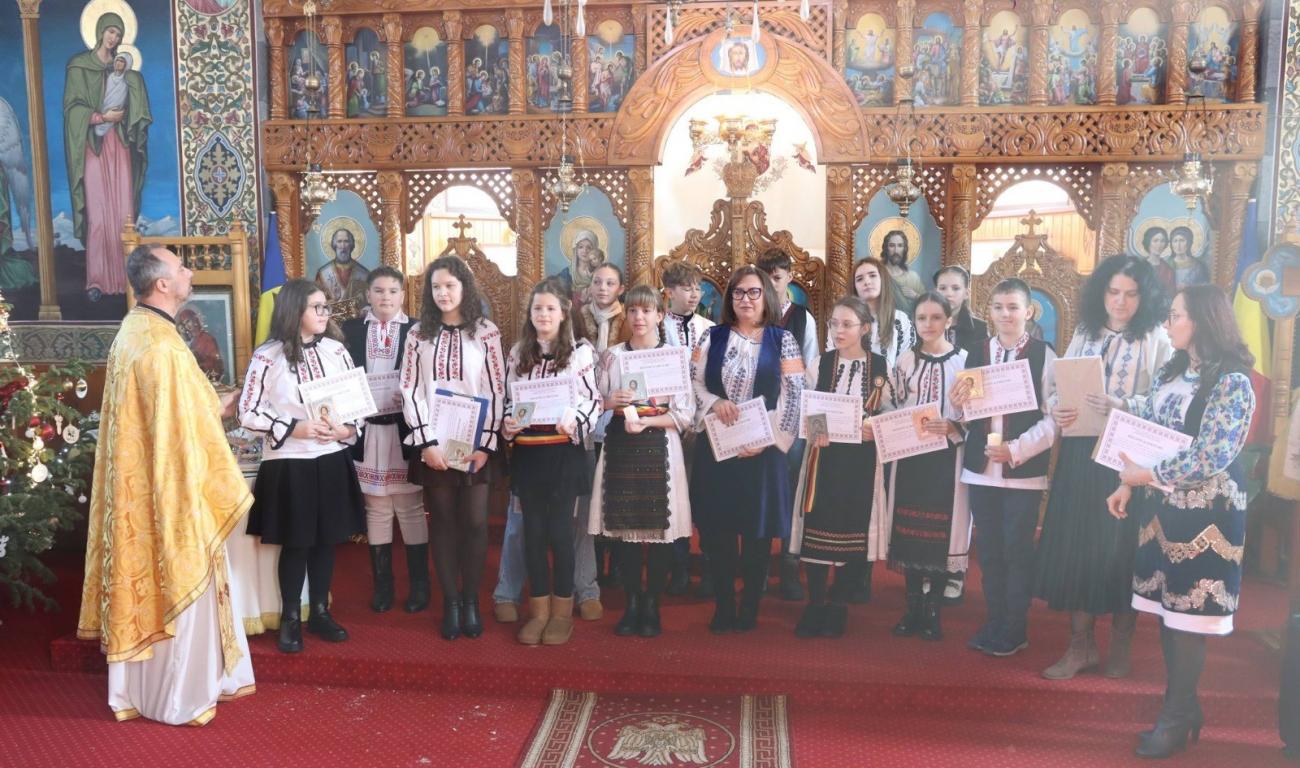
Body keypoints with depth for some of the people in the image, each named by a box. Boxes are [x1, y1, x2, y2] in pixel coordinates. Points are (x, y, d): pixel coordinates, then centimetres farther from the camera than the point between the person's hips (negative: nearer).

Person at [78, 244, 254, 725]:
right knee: (179, 590, 4)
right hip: (169, 489, -10)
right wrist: (215, 494, -15)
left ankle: (142, 688, 33)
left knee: (147, 585, 19)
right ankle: (177, 697, 18)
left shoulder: (132, 332, 8)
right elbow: (181, 432, -23)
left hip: (137, 487, 10)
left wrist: (213, 408, 20)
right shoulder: (162, 347, -23)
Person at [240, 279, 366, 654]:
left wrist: (347, 429, -11)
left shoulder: (336, 351, 2)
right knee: (295, 543, 6)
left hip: (332, 460, 4)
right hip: (287, 463, -3)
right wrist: (294, 429, -18)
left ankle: (320, 613, 28)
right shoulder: (267, 356, -9)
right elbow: (248, 413, -7)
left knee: (326, 540, 12)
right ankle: (290, 619, 23)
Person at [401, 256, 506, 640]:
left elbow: (496, 391, -2)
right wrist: (427, 442, -9)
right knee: (444, 524, 7)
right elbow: (410, 391, 0)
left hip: (476, 443, -1)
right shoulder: (418, 334, 4)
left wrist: (485, 445, -9)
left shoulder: (486, 332, 0)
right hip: (433, 444, 1)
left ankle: (471, 601, 16)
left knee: (475, 523, 2)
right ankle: (450, 603, 16)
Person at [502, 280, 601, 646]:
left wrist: (573, 421, -23)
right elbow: (509, 399, 15)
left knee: (560, 531, 2)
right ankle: (539, 610, 20)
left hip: (564, 451, -4)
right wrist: (508, 423, -5)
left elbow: (592, 399, -5)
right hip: (528, 452, 4)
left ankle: (562, 611, 17)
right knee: (533, 531, 8)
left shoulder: (580, 352, -2)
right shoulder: (518, 353, 11)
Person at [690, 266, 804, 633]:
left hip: (763, 449, -1)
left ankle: (750, 607, 19)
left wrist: (768, 437, -13)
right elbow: (692, 382, 4)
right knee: (717, 528, 4)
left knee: (758, 530, 3)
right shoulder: (713, 337, 8)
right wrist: (714, 402, -15)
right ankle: (723, 605, 18)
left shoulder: (782, 340, 3)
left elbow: (793, 395, -3)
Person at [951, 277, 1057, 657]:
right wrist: (958, 405, -10)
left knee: (1017, 550, 3)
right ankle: (994, 623, 24)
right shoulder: (975, 354, 8)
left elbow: (1053, 417, -8)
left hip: (1025, 470, -4)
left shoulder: (1044, 355, -5)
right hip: (981, 467, 4)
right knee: (988, 549, 11)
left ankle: (1015, 630, 16)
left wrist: (1016, 450, -17)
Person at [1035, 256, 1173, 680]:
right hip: (1080, 455, 3)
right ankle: (1081, 644, 17)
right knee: (1075, 545, 4)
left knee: (1122, 548, 3)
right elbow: (1055, 385, 8)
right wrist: (1056, 407, -13)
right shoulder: (1084, 335, 11)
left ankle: (1120, 644, 22)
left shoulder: (1157, 341, -1)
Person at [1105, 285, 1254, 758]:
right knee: (1167, 606, 12)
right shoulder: (1173, 373, 10)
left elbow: (1212, 457, -20)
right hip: (1163, 505, 7)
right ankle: (1183, 707, 25)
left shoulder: (1231, 382, -13)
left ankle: (1176, 717, 14)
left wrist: (1147, 475, -16)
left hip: (1204, 511, -7)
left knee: (1188, 612, 1)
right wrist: (1129, 485, 5)